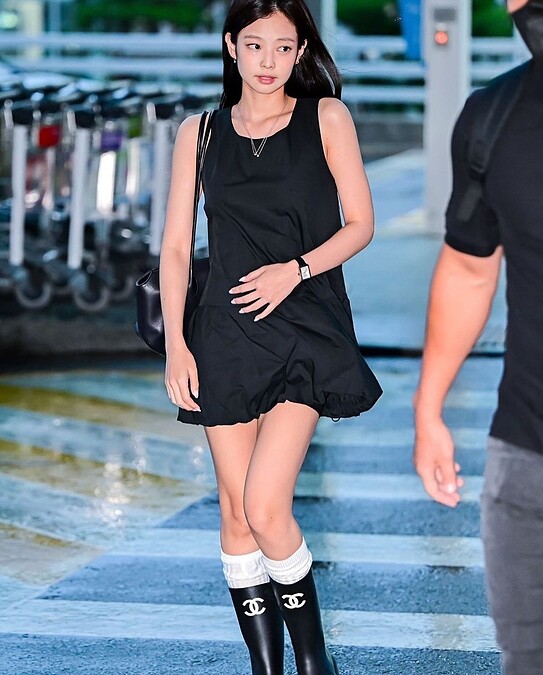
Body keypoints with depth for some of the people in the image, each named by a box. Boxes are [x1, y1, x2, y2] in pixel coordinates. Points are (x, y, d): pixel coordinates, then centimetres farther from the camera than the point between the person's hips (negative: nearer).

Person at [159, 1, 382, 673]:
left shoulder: (327, 119, 3)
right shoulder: (199, 133, 8)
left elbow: (360, 223, 4)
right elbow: (175, 246, 8)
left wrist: (297, 269, -13)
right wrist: (174, 343, -1)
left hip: (306, 328, -3)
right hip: (227, 333, 3)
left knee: (265, 507, -15)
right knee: (236, 512, 2)